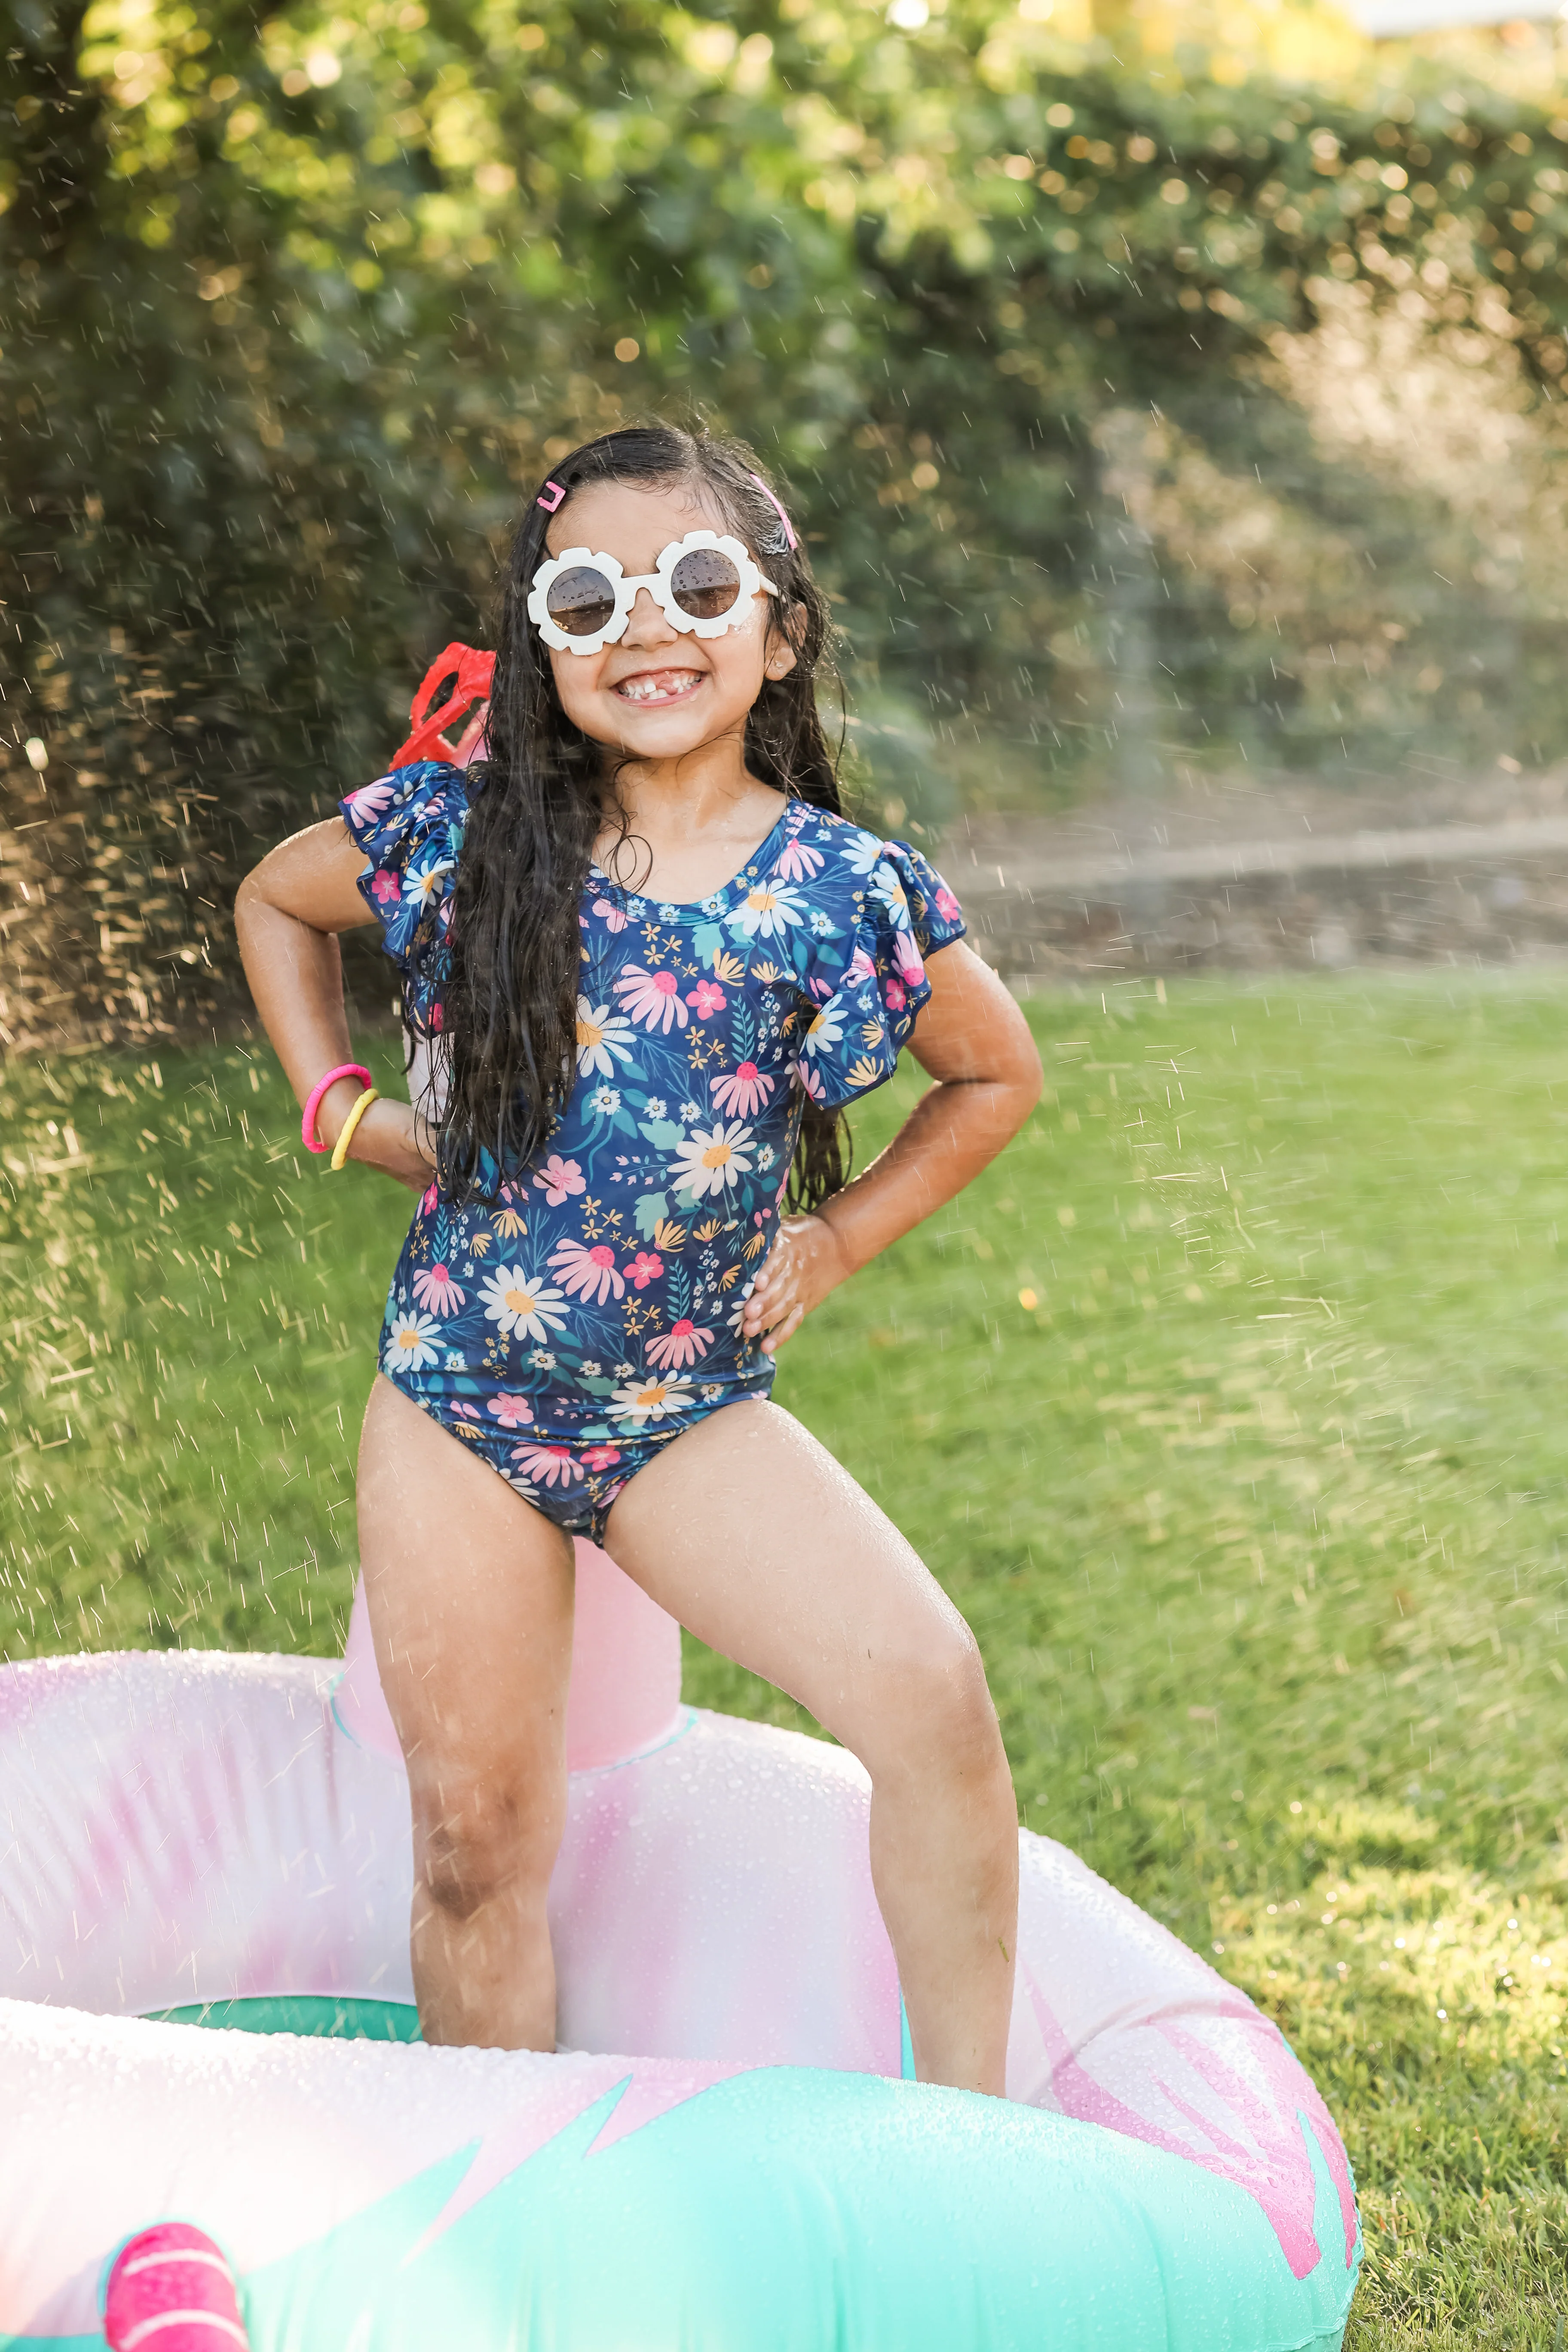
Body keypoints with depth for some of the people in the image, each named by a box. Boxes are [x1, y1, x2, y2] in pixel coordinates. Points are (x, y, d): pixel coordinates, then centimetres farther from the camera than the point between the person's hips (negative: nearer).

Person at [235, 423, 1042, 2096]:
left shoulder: (848, 889, -7)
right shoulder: (456, 829, -4)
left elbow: (999, 1074, 11)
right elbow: (271, 904, 18)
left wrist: (842, 1234, 4)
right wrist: (339, 1106, 7)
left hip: (695, 1407, -1)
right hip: (457, 1394, 1)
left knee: (927, 1686, -21)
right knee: (475, 1839, 6)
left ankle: (965, 2128, -3)